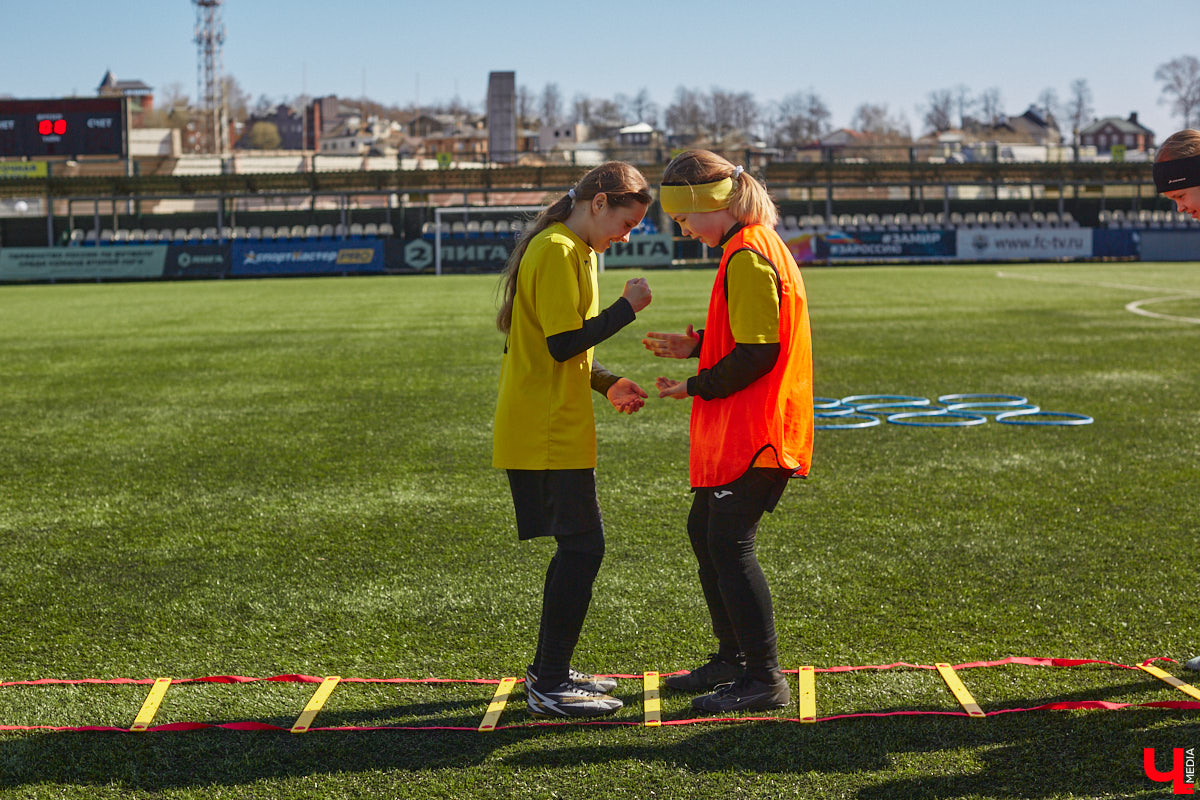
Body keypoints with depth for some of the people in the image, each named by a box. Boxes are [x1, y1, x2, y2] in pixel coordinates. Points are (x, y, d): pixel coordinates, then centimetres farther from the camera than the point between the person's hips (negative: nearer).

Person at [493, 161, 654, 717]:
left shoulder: (571, 250, 18)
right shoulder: (557, 252, -15)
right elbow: (564, 344, -22)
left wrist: (606, 385, 12)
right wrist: (627, 307, -15)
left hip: (553, 431, 10)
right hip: (548, 435, -10)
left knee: (576, 547, 14)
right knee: (582, 548, -7)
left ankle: (549, 670, 23)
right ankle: (549, 687, -2)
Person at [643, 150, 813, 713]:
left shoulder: (748, 258, -19)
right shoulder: (755, 246, 15)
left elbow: (756, 353, -23)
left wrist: (697, 388, -11)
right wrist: (694, 345, 12)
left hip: (753, 432, -11)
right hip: (738, 430, 11)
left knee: (729, 544, -8)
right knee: (704, 530, 17)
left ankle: (765, 679, -1)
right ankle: (735, 657, 28)